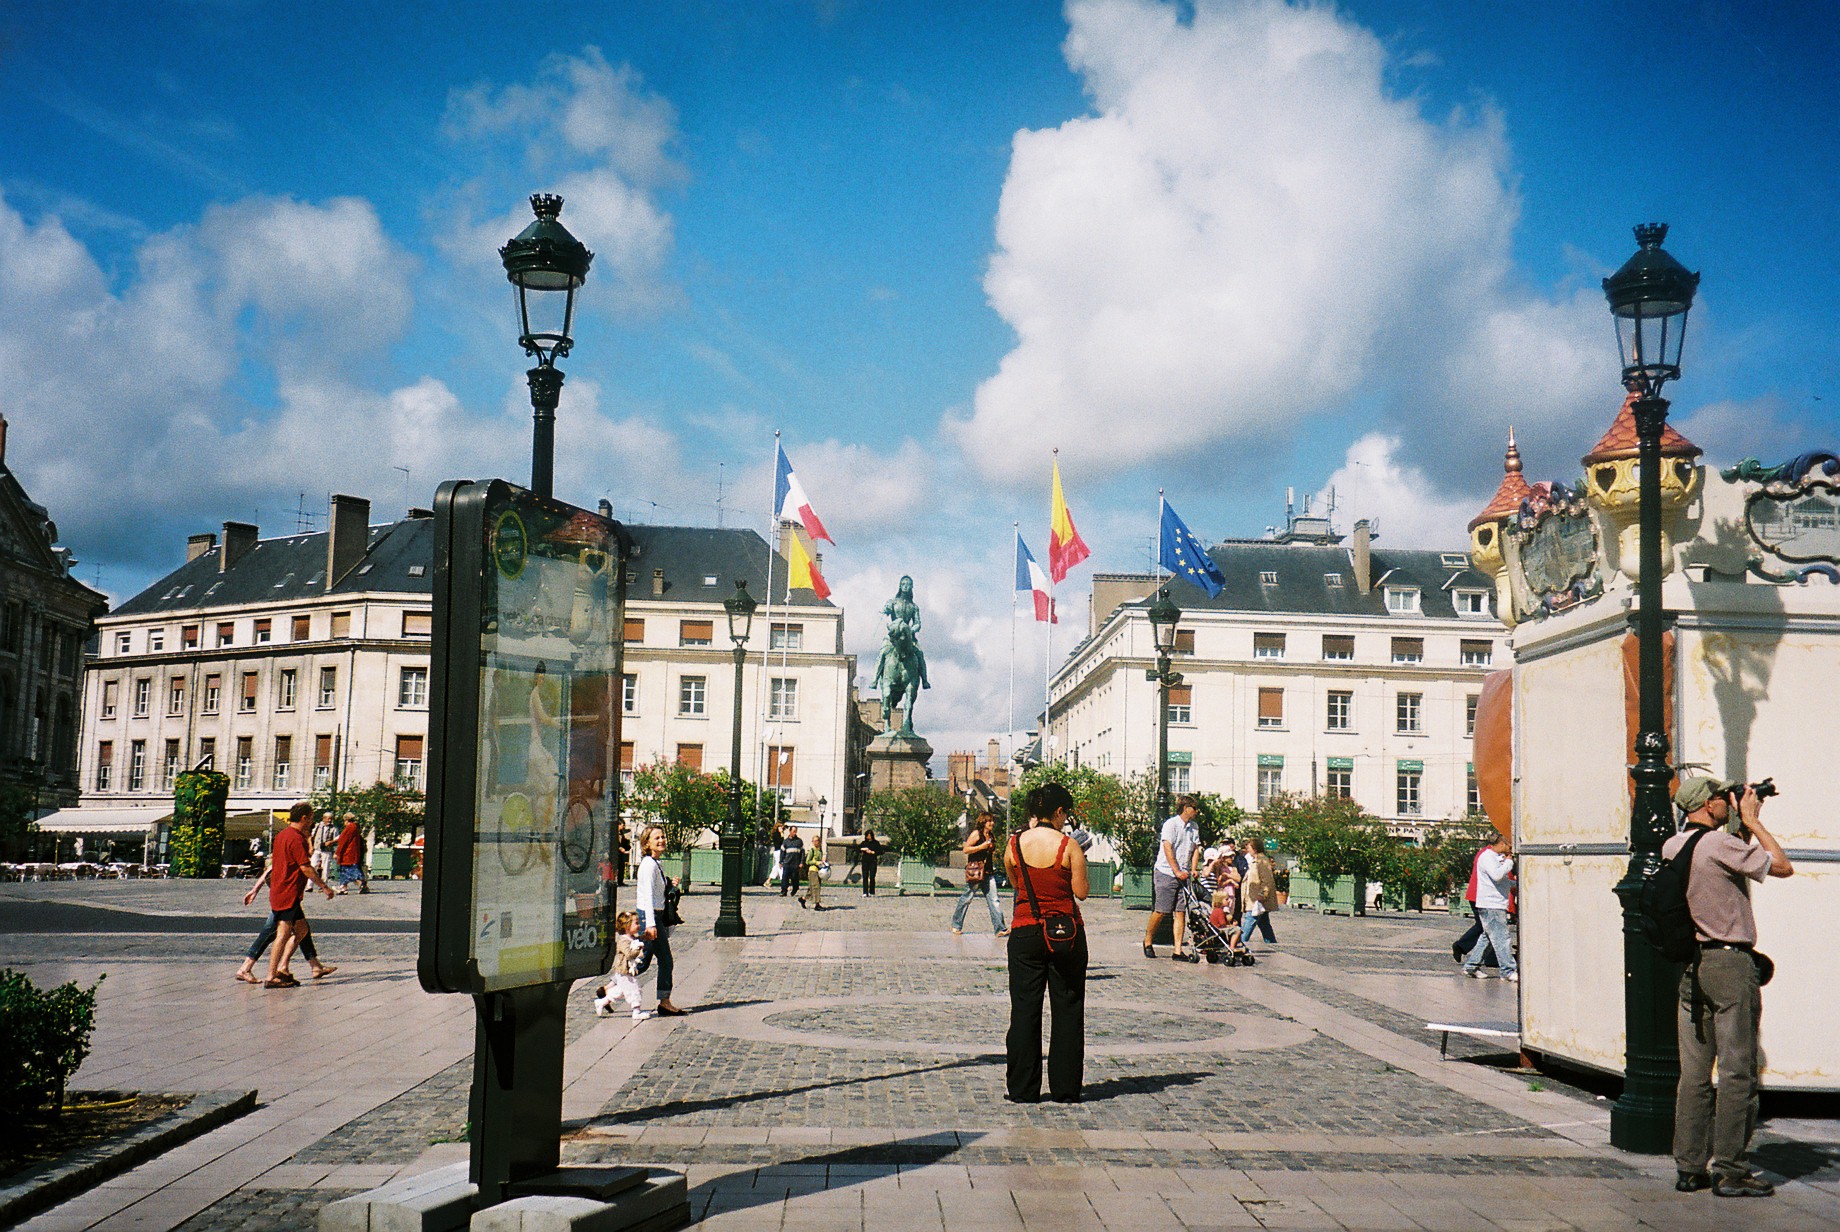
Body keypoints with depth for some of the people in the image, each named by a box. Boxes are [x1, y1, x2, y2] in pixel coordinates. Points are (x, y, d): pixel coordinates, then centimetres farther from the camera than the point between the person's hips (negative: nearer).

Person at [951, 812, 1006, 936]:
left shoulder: (991, 836, 18)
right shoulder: (976, 834, -6)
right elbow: (966, 849, -12)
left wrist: (994, 854, 13)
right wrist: (981, 846, -17)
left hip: (988, 872, 7)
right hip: (975, 869, -7)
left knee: (993, 900, -3)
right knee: (967, 898, 2)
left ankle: (999, 928, -7)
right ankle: (956, 925, 15)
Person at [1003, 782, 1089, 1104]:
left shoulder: (1014, 844, -1)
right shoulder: (1069, 846, -10)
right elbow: (1081, 892, -6)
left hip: (1025, 932, 2)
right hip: (1067, 934, -2)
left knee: (1024, 1009, 7)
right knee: (1067, 1010, 8)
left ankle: (1022, 1089, 9)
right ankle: (1066, 1089, 11)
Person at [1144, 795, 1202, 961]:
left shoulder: (1193, 827, 13)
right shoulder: (1171, 824, -8)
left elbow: (1195, 848, 14)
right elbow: (1168, 849, -14)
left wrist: (1193, 870, 0)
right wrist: (1177, 871, -19)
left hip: (1183, 875, 6)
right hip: (1166, 873, -6)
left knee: (1180, 913, 0)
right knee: (1161, 911, -6)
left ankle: (1177, 951, 0)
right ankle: (1147, 941, 15)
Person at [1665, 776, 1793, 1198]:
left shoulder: (1672, 847, 9)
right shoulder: (1721, 845, -15)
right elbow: (1782, 866, -5)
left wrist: (1746, 824, 19)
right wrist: (1753, 820, 2)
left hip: (1691, 965, 8)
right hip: (1730, 962, -8)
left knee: (1694, 1070, 10)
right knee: (1737, 1071, -2)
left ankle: (1691, 1167, 13)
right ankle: (1729, 1170, 0)